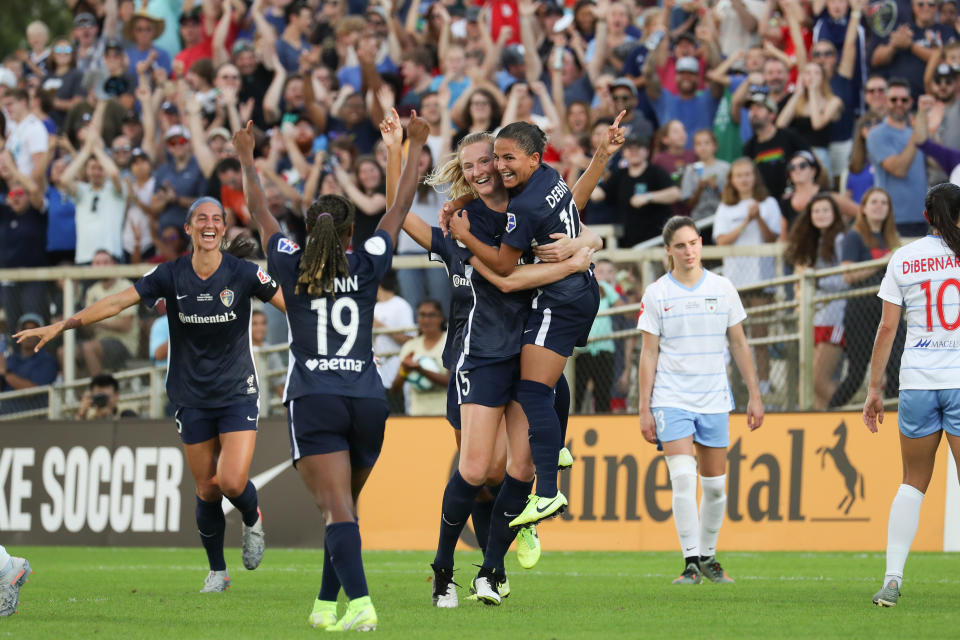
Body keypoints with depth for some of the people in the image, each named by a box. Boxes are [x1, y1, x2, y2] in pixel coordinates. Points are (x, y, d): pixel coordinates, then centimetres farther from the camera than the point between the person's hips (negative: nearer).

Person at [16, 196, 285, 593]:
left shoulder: (243, 274, -9)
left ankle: (252, 520, 19)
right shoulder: (171, 276, -6)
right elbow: (116, 303, -8)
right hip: (193, 399, 2)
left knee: (232, 482, -17)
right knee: (206, 491, 4)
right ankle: (217, 572, 24)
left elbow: (291, 305, -4)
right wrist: (60, 326, -13)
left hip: (238, 394, -2)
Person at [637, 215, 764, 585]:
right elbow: (648, 353, 1)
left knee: (715, 485, 5)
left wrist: (754, 395, 8)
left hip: (714, 400, 3)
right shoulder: (656, 294, 0)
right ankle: (691, 561, -15)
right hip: (671, 399, -3)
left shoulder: (722, 289, 5)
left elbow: (738, 345, 11)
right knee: (683, 477, -17)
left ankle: (708, 557, 21)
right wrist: (644, 409, -2)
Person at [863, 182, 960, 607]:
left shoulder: (903, 259, 5)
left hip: (916, 382, 2)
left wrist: (875, 388, 9)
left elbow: (887, 328, 4)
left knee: (913, 482, 13)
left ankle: (893, 579, 3)